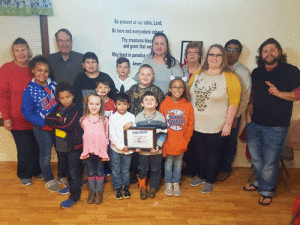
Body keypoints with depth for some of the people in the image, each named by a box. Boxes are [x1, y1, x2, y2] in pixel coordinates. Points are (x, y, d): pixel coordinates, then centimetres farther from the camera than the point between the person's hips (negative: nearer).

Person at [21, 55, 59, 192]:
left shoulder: (53, 85, -2)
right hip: (42, 129, -3)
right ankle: (49, 180, 32)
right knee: (45, 156, 10)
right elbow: (26, 112, -10)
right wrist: (43, 123, -18)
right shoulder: (29, 91, -12)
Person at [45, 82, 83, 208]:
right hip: (61, 145, 7)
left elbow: (67, 126, -27)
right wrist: (61, 121, -17)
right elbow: (48, 119, -6)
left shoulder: (75, 110, -17)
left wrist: (55, 122, -13)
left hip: (74, 146, -7)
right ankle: (72, 186, 45)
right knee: (68, 168, 24)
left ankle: (74, 196, 14)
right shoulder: (58, 108, 4)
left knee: (74, 171, 2)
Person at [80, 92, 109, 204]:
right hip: (88, 151, 1)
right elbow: (81, 136, 5)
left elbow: (106, 136, 1)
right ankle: (92, 191, 31)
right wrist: (86, 149, 1)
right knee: (90, 172, 13)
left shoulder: (104, 120, -5)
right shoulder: (83, 120, -3)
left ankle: (99, 191, 29)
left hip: (100, 151, -1)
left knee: (100, 172, 11)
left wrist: (105, 149, -2)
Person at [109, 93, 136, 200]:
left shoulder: (131, 117, -2)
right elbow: (112, 135, -10)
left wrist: (131, 124, -23)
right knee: (115, 170, 11)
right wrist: (121, 146, -14)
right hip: (115, 148, -1)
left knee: (126, 170, 14)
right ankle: (117, 187, 30)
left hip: (128, 149, 1)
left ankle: (125, 186, 35)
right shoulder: (113, 118, -7)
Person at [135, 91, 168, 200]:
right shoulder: (138, 117, -3)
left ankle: (153, 188, 34)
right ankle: (142, 188, 34)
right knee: (142, 169, 13)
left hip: (156, 150, 0)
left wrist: (158, 145, -16)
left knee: (155, 169, 13)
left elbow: (163, 133, -4)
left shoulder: (160, 117, -6)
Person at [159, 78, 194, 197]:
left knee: (178, 163, 15)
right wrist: (163, 140, -7)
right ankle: (168, 183, 33)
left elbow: (190, 125, -1)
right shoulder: (164, 104, -7)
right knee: (168, 162, 13)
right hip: (168, 141, -1)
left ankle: (176, 183, 34)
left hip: (181, 142, 1)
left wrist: (185, 140, -6)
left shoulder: (188, 105, -5)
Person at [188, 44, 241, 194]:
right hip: (196, 124, 4)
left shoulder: (229, 77, -9)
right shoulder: (198, 74, 5)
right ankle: (201, 176, 40)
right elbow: (188, 95, 10)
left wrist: (228, 124, -14)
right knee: (200, 152, 19)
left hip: (216, 127, -4)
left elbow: (234, 102, -11)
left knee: (213, 155, 11)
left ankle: (210, 181, 31)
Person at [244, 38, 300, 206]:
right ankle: (260, 181, 40)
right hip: (254, 123, 5)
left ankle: (267, 190, 25)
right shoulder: (257, 72, 11)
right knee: (256, 158, 17)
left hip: (276, 127, -5)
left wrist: (279, 93, -24)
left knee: (270, 161, 3)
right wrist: (248, 112, 9)